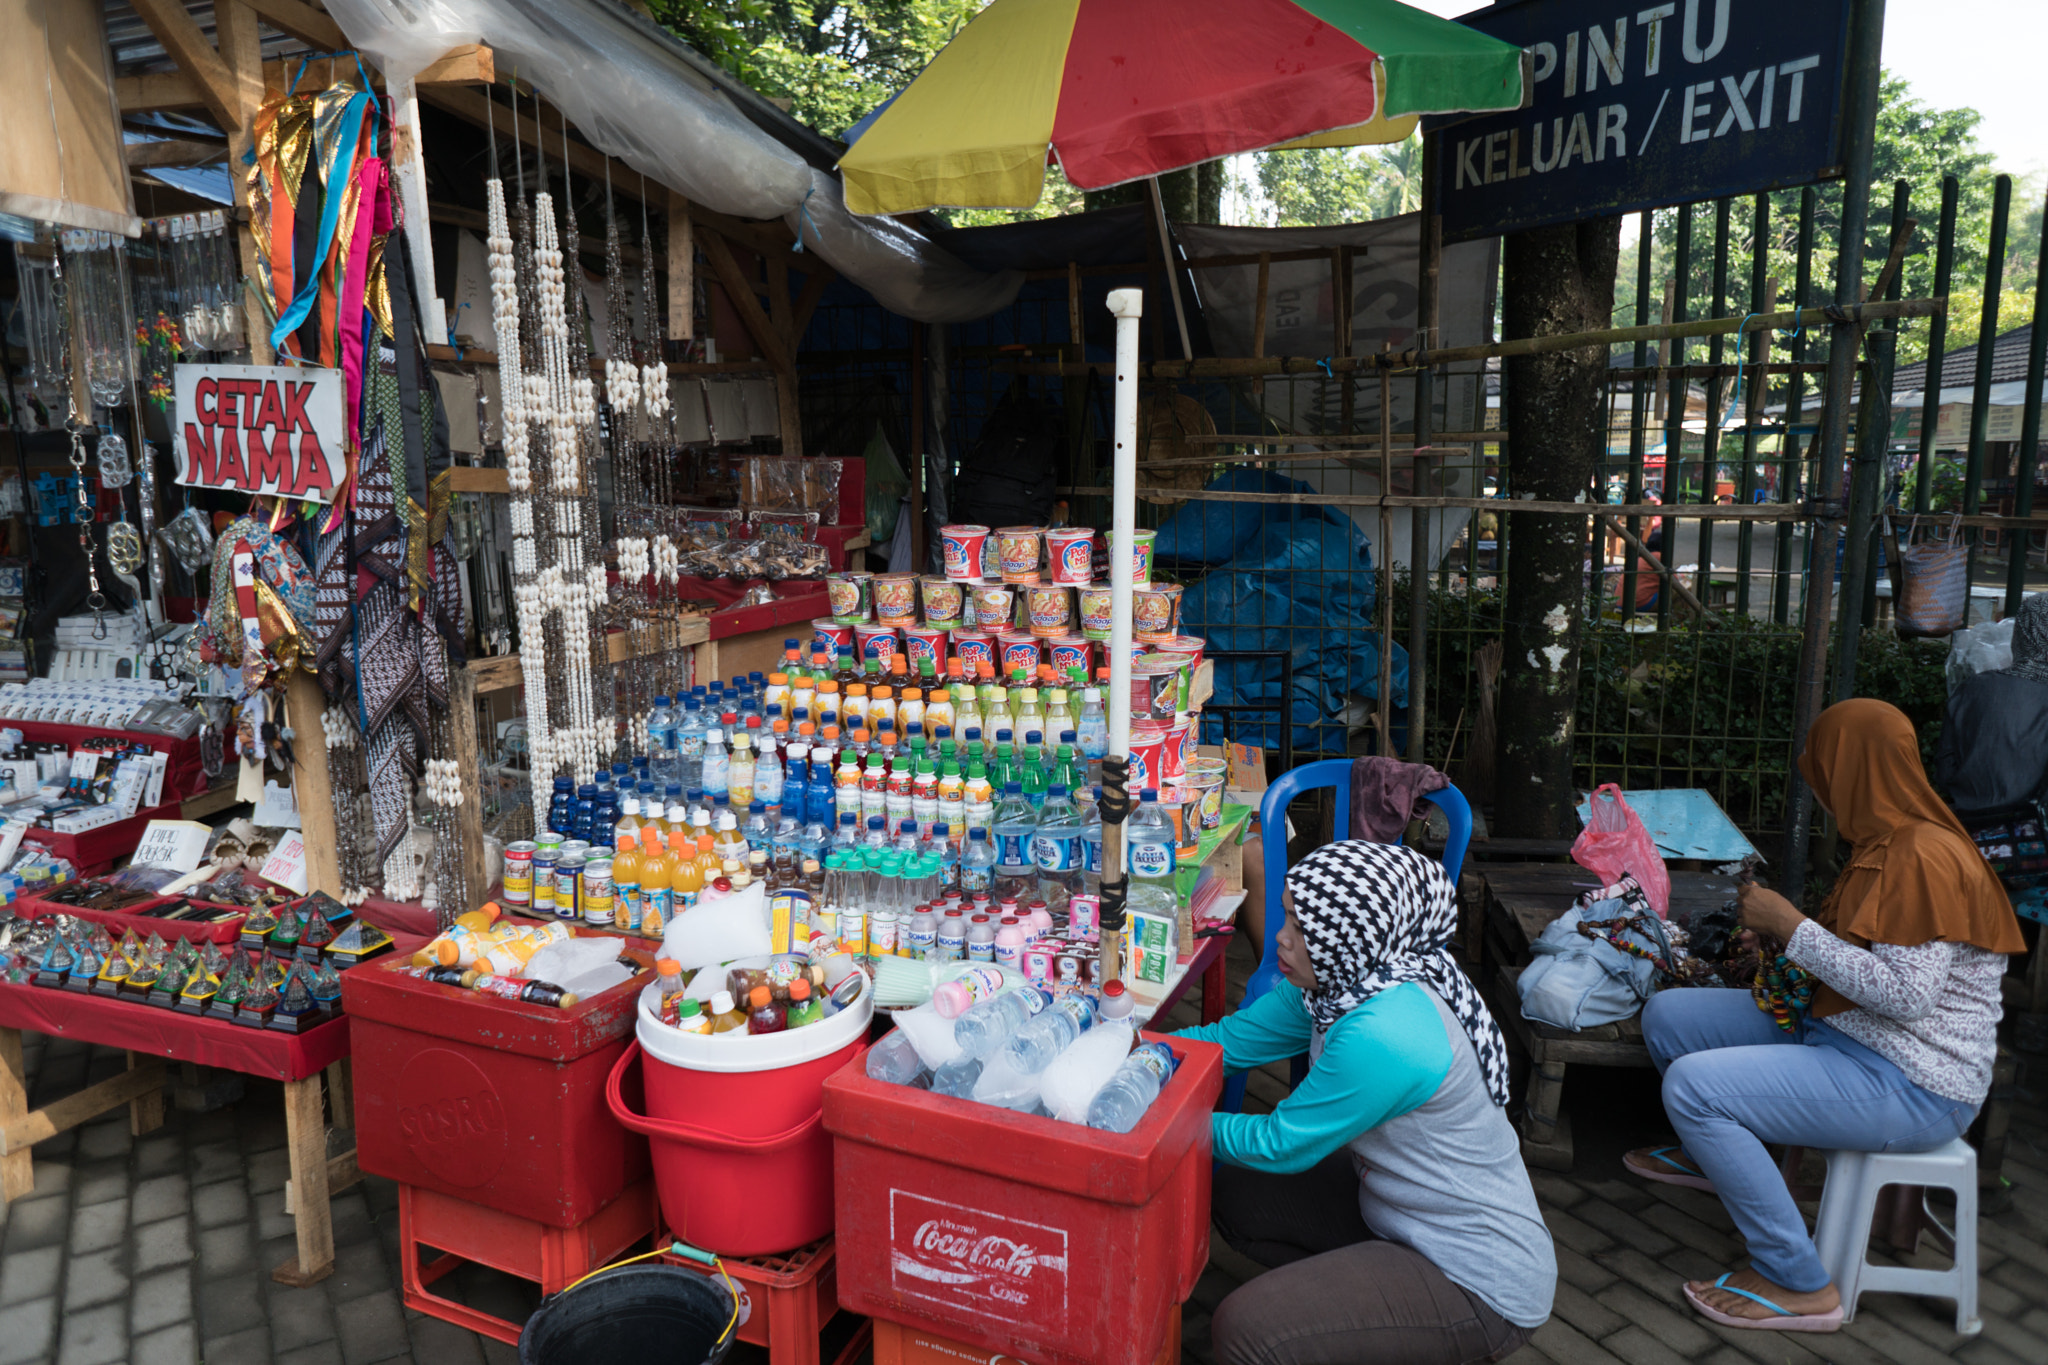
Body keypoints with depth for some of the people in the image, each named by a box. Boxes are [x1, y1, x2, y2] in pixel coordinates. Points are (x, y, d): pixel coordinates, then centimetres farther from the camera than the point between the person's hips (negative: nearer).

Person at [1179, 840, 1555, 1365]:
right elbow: (1231, 1040, 4)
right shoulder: (1340, 980, -6)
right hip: (1400, 1210, 9)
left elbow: (1281, 1145, -20)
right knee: (1236, 1193, 10)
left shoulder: (1384, 1036, -32)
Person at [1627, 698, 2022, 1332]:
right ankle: (1712, 1152, 36)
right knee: (1666, 1014, 9)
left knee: (1693, 1084, -27)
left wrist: (1792, 926, -22)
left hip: (1912, 1087, -10)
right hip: (1839, 1030, 10)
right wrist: (1781, 933, 7)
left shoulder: (1924, 857, -21)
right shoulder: (1887, 842, 11)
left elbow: (1906, 994, -28)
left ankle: (1799, 1286, -11)